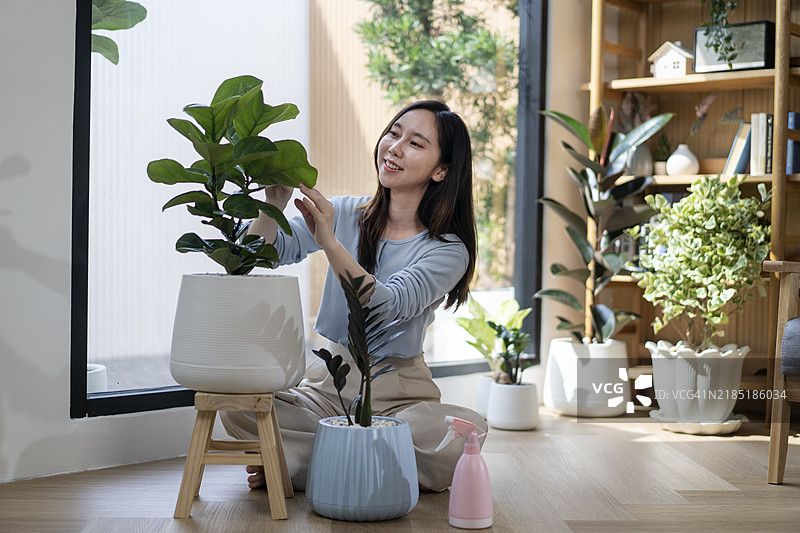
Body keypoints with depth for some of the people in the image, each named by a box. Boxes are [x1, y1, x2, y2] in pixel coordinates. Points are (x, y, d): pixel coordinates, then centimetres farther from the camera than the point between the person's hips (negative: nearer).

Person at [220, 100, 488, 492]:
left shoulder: (449, 250, -6)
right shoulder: (346, 215, 4)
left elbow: (389, 306, -23)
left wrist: (328, 241, -35)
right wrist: (275, 202, -28)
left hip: (398, 393, -1)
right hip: (326, 382, 1)